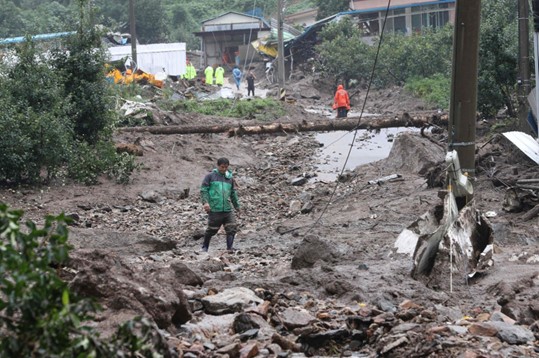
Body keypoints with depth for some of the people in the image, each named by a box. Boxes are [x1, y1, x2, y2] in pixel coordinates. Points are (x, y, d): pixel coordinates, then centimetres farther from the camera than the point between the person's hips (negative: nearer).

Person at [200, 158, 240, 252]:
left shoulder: (230, 178, 15)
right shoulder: (210, 176, 1)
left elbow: (233, 193, 24)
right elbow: (203, 189, -3)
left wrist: (237, 206, 23)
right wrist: (205, 202, -15)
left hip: (227, 209, 4)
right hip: (214, 210, -4)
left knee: (232, 228, -6)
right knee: (211, 230, 3)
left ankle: (230, 248, -1)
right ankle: (205, 247, 21)